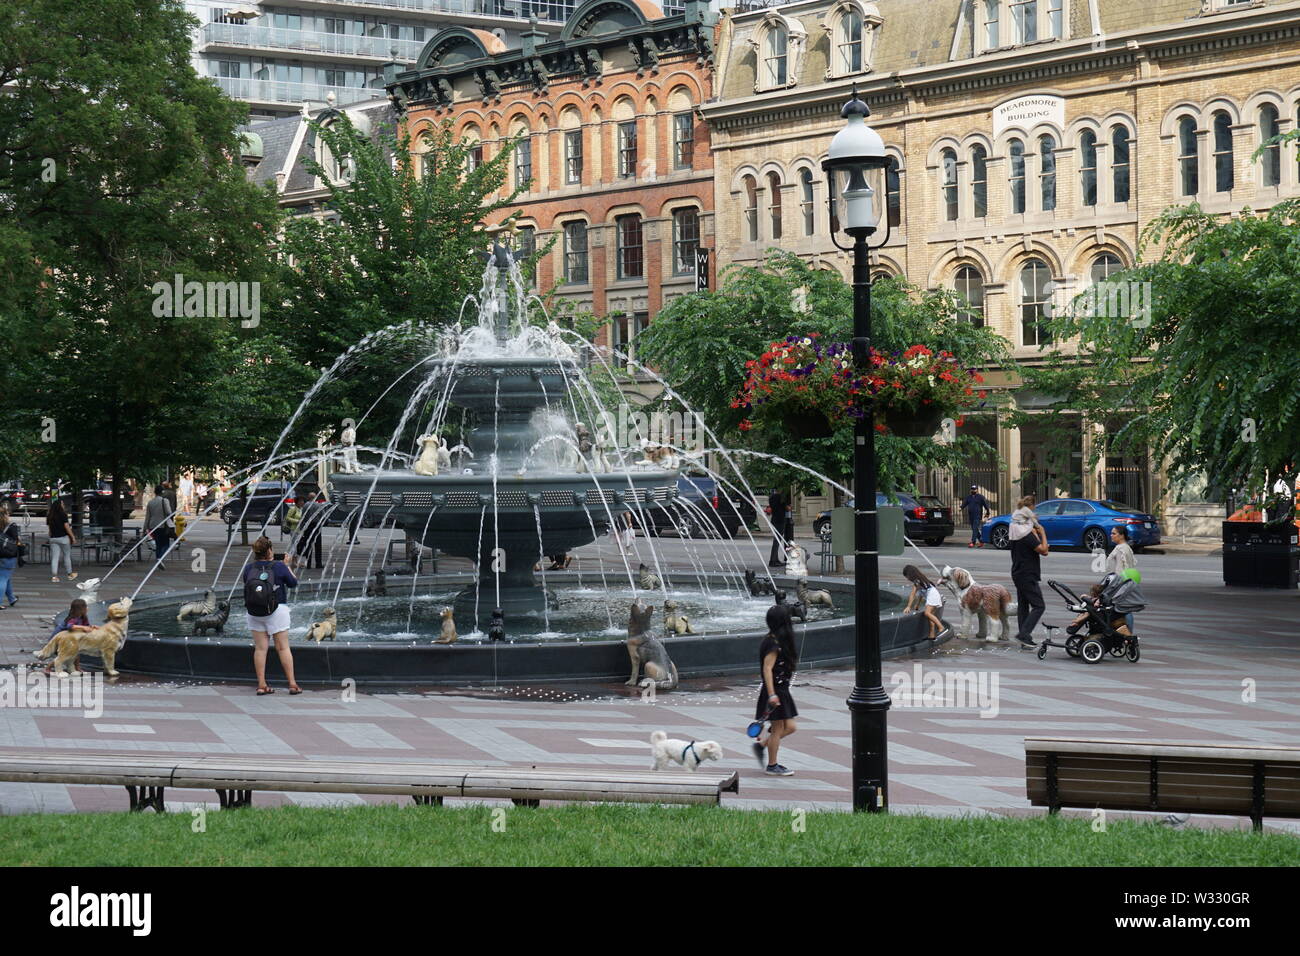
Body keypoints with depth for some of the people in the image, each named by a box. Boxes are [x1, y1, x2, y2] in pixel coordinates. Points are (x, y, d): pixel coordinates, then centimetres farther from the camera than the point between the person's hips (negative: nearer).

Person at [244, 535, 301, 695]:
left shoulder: (249, 568, -4)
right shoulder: (279, 567, -11)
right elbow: (293, 583, 1)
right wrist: (288, 565, 13)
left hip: (254, 612, 3)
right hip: (276, 610, -3)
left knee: (260, 648, 7)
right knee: (283, 647, 4)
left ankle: (261, 685, 6)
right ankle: (292, 684, 5)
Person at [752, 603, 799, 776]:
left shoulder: (778, 641, 9)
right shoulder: (774, 643, -19)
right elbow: (767, 668, -23)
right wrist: (772, 694, -26)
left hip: (781, 691, 9)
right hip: (775, 692, -9)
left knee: (789, 727, 11)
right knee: (778, 729, 1)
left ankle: (761, 744, 22)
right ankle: (772, 765, 12)